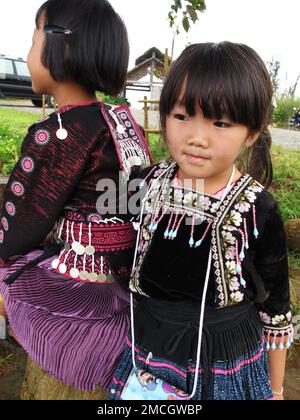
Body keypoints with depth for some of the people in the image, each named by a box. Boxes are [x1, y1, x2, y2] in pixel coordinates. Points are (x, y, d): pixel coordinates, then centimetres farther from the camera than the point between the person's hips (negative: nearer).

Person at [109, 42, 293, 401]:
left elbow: (275, 308, -6)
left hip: (225, 368, -2)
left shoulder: (258, 211, -20)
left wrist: (275, 388, 5)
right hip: (146, 354, 3)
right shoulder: (148, 184, -13)